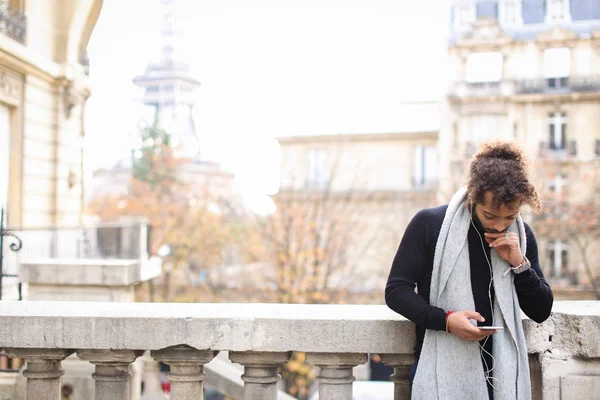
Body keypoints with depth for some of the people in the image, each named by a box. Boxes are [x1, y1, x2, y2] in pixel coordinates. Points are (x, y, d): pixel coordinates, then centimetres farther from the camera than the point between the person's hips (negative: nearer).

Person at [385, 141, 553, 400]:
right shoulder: (429, 224, -8)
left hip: (502, 370, 3)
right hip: (443, 370, -3)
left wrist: (519, 264, -10)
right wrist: (445, 320, -21)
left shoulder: (520, 235, 5)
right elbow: (396, 290, -6)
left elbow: (541, 312, 6)